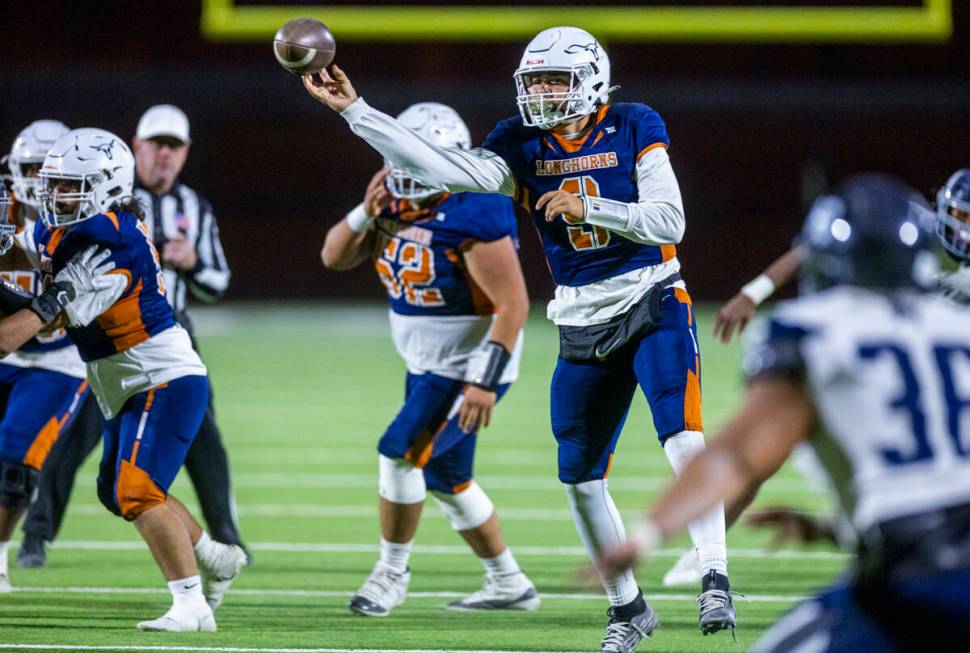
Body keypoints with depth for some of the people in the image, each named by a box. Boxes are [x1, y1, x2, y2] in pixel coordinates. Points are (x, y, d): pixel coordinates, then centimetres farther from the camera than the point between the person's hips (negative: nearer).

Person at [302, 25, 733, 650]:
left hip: (654, 303, -4)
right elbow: (441, 168, -12)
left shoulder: (634, 131, -7)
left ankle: (715, 580, -20)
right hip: (584, 323, 4)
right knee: (581, 479, 5)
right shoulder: (522, 147, 1)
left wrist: (587, 206, -23)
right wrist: (354, 110, -18)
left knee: (684, 439, -24)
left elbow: (669, 222, -13)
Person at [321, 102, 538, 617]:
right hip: (426, 365, 9)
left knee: (400, 455, -14)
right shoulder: (399, 205, 1)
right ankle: (508, 583, 28)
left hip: (468, 369, -9)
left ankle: (392, 570, 4)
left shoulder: (472, 217, -25)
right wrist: (366, 212, -15)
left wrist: (485, 381, -28)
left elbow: (513, 304, -26)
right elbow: (334, 257, 4)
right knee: (445, 478, 16)